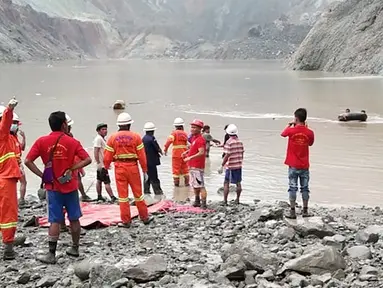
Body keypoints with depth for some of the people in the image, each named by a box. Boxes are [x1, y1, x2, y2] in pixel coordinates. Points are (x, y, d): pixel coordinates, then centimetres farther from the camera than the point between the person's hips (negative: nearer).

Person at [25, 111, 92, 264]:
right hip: (70, 187, 0)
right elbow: (87, 160, -8)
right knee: (74, 219, 13)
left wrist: (42, 175, -5)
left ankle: (51, 254, 2)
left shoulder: (41, 141, -4)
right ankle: (75, 248, 23)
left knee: (55, 221, 2)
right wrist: (72, 168, -6)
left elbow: (28, 161, -9)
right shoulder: (72, 142, -4)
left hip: (53, 187, 0)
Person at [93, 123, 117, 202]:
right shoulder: (98, 139, -15)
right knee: (107, 182, -9)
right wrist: (98, 163, -23)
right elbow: (96, 152, -20)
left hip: (103, 164, 10)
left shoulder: (103, 139, 14)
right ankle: (112, 197, -9)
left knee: (99, 181, 15)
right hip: (101, 164, -10)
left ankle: (99, 196, 22)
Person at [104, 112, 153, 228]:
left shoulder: (113, 138, -1)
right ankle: (145, 217, 21)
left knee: (123, 195, 6)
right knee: (138, 193, 12)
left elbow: (107, 156, -1)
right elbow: (142, 155, -4)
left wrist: (106, 168, 16)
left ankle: (126, 221, 10)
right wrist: (145, 171, 4)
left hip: (119, 168, 0)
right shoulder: (136, 136, -4)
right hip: (133, 167, 0)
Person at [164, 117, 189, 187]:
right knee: (185, 168, 14)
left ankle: (176, 182, 6)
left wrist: (165, 149, -16)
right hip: (184, 153, 4)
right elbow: (187, 143, 6)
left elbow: (169, 141, -20)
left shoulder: (174, 133, -7)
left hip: (176, 153, -4)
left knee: (176, 168, 4)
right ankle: (187, 182, 18)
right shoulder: (185, 133, 5)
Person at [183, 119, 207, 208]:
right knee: (194, 185, 19)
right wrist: (187, 152, 13)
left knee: (200, 186, -11)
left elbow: (201, 152, -27)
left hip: (197, 167, -11)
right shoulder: (194, 138, 14)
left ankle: (204, 204, -10)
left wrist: (190, 157, -29)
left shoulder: (200, 139, -17)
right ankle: (197, 201, 31)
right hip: (192, 166, 11)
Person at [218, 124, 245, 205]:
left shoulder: (229, 142, -14)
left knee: (226, 183, 0)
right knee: (238, 183, 13)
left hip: (230, 166, -6)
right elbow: (242, 154, 10)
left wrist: (222, 166, -14)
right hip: (239, 165, 6)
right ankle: (237, 200, 19)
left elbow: (227, 155, -18)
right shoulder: (240, 142, 5)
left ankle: (225, 201, -2)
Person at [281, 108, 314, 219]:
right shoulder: (310, 132, -7)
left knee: (292, 188, 3)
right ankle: (305, 211, 17)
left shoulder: (291, 130, -12)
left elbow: (283, 134, 10)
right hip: (304, 165, 2)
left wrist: (289, 125, 25)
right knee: (305, 188, 10)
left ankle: (292, 212, 3)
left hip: (293, 165, -2)